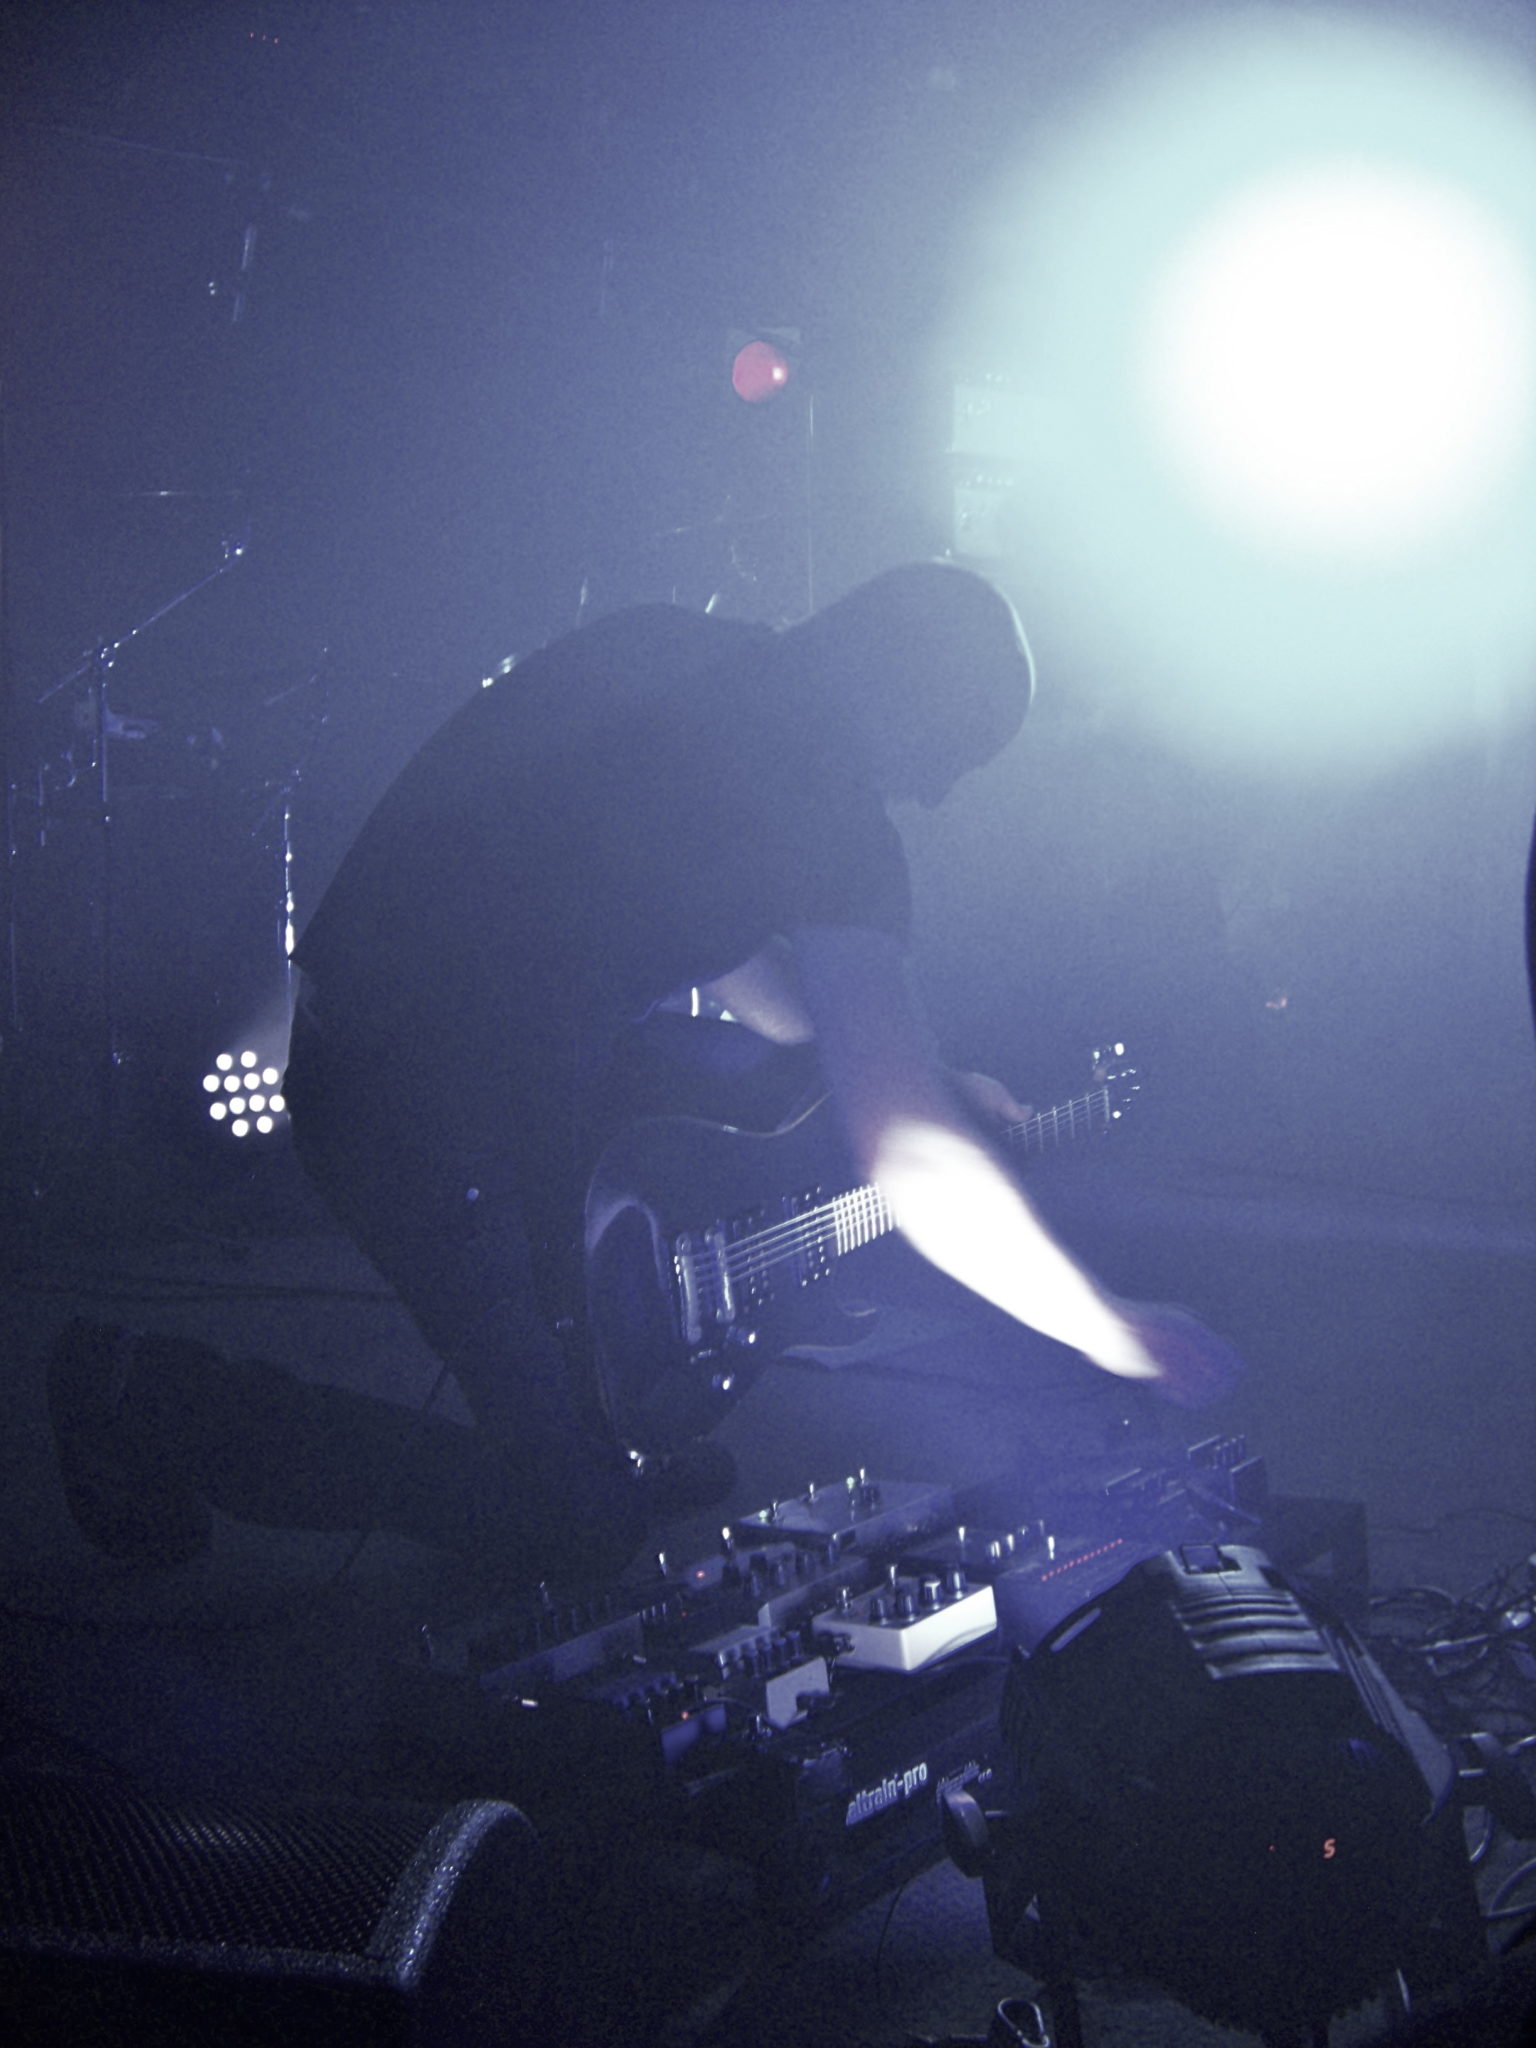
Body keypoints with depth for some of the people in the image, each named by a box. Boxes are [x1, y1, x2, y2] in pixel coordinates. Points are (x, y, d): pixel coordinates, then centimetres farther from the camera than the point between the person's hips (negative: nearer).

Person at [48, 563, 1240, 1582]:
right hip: (434, 1115, -9)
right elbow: (914, 1161, -23)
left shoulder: (668, 649, 9)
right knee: (578, 1523, 1)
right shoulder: (828, 809, -17)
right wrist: (1114, 1336, -11)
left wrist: (916, 1078, 22)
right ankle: (168, 1395, 2)